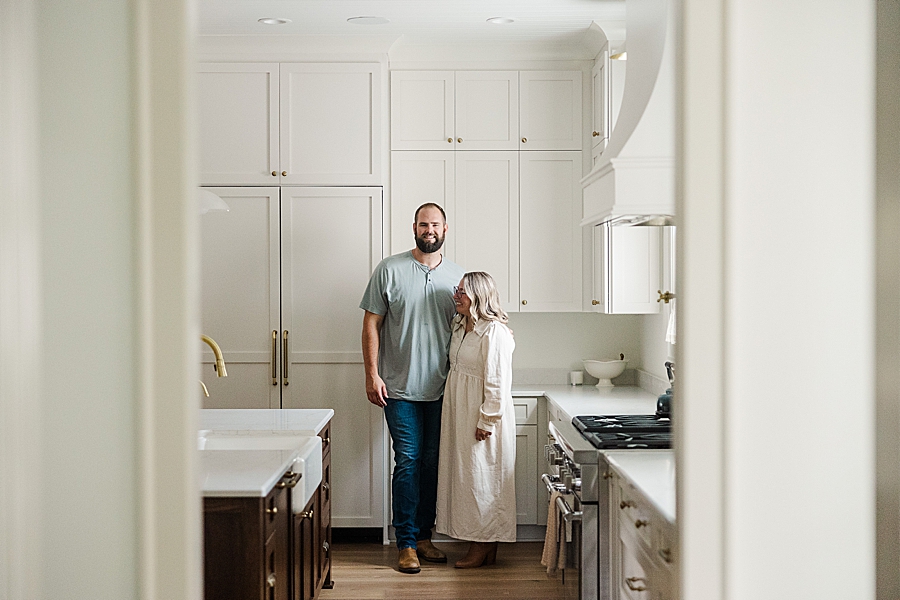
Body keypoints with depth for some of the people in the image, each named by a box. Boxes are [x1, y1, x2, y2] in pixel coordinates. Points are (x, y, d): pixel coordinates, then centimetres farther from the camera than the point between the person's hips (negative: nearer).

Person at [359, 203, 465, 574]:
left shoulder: (456, 276, 7)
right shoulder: (389, 270, -3)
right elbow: (372, 324, -2)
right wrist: (372, 375, -9)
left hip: (441, 390, 4)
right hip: (400, 389, -3)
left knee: (432, 462, 10)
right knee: (408, 461, -3)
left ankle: (424, 536, 22)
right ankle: (406, 544, 6)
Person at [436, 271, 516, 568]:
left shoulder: (494, 332, -17)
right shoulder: (460, 327, 11)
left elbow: (497, 382, -19)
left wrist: (487, 421, -19)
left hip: (482, 419, -9)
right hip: (459, 415, 9)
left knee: (481, 477, -1)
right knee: (465, 474, 12)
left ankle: (484, 547, 10)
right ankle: (482, 544, 20)